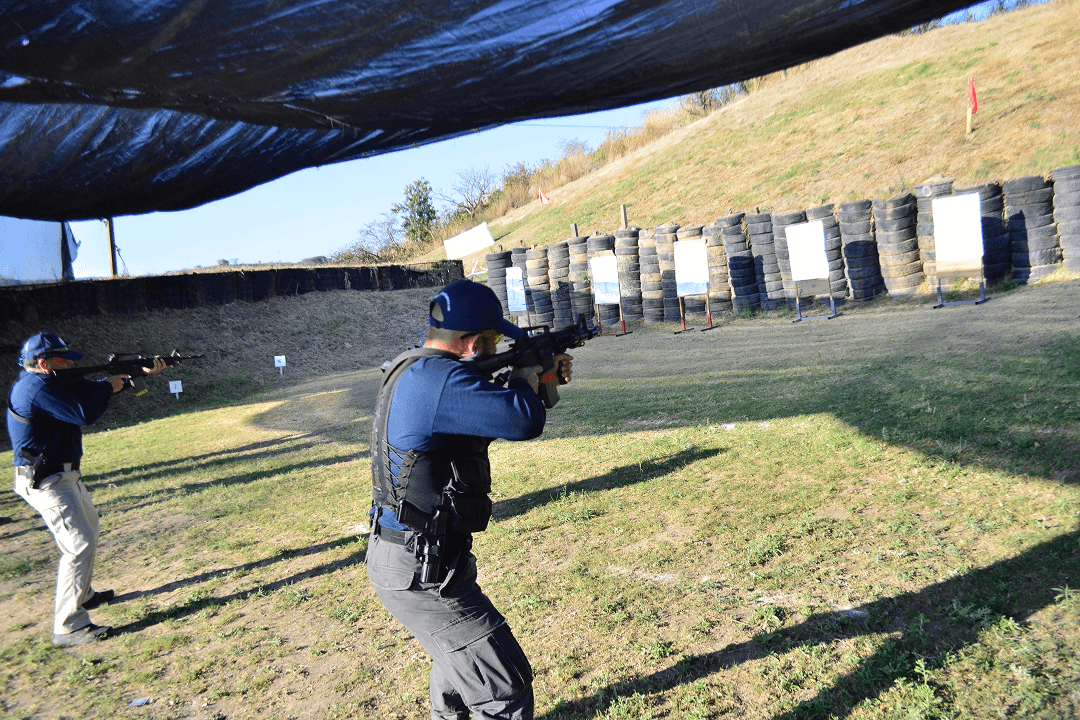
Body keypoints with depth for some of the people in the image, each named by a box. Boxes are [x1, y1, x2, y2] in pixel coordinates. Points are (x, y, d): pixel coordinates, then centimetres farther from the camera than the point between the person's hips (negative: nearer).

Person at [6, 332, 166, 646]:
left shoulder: (54, 383, 10)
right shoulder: (37, 388, -21)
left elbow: (95, 389, 16)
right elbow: (85, 413, -27)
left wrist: (143, 372, 10)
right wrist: (108, 387, -9)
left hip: (63, 476, 11)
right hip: (47, 483, -11)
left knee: (88, 526, 27)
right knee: (81, 545, -13)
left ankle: (82, 595, 44)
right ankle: (68, 627, -6)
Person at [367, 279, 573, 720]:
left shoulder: (413, 371, 9)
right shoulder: (436, 377, -25)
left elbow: (489, 408, 21)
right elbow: (525, 421, -32)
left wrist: (544, 376, 11)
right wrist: (524, 377, -11)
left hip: (397, 555, 11)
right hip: (420, 574, -11)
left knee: (458, 650, 35)